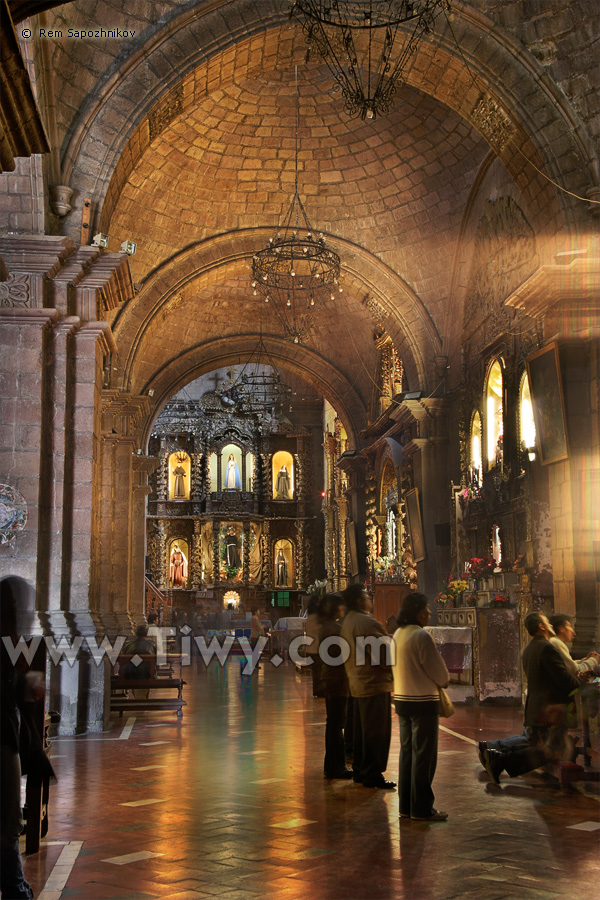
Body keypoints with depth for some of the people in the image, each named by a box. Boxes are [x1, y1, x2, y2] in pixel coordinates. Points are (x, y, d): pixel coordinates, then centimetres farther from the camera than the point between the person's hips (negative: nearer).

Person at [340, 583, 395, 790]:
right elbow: (384, 654, -22)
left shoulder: (347, 622, 11)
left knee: (362, 730, 17)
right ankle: (372, 775, 3)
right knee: (376, 732, -2)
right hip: (374, 684, -10)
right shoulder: (367, 623, -21)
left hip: (357, 683, 10)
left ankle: (359, 771, 25)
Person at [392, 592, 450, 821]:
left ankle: (405, 806, 20)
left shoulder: (398, 634, 8)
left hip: (402, 699, 8)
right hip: (423, 701, -8)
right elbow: (440, 674, -15)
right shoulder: (421, 636, -18)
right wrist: (444, 680, 8)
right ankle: (421, 808, 7)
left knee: (407, 753, 14)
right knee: (424, 756, 1)